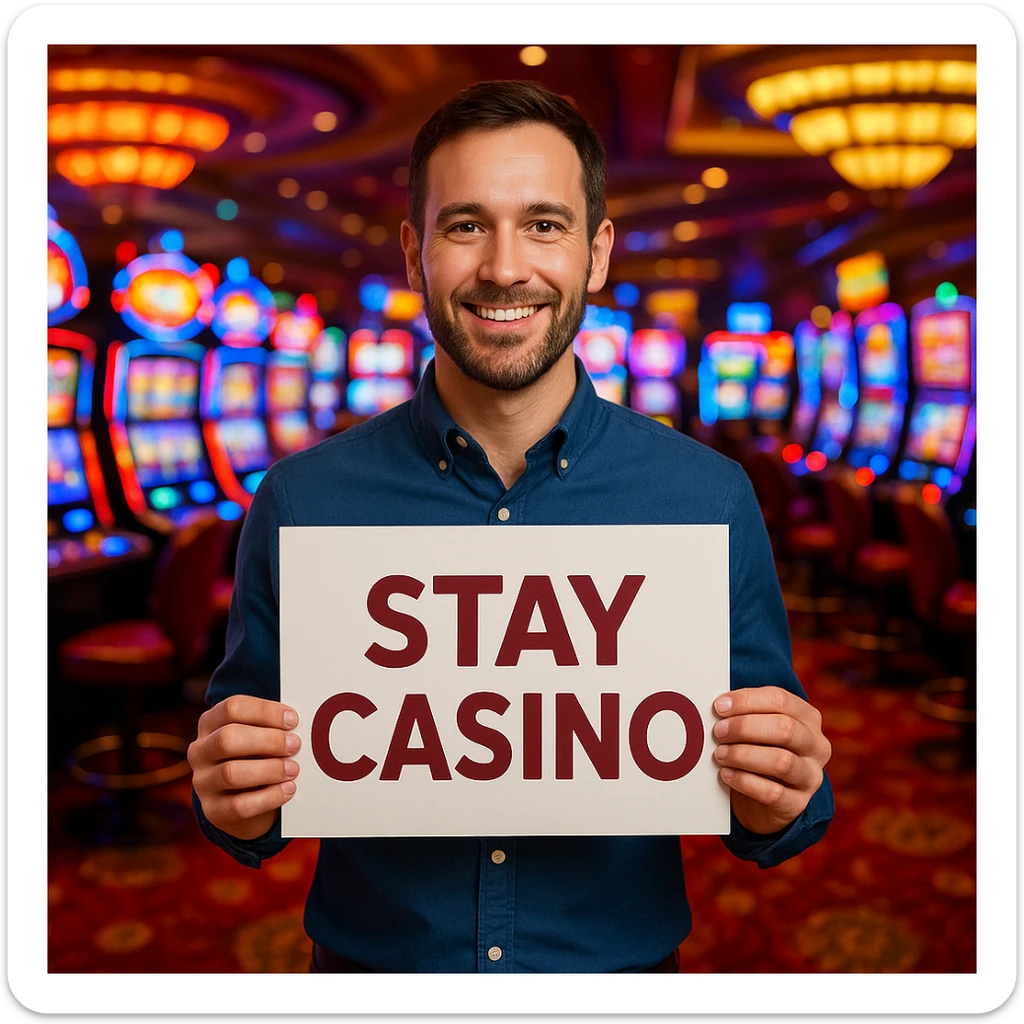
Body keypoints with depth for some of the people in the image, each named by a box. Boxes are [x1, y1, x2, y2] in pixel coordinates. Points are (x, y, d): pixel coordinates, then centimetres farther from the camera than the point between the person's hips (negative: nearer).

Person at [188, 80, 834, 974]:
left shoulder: (710, 499, -11)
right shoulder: (302, 501, -11)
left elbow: (770, 809, -2)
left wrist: (778, 806, -23)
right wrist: (238, 807, -22)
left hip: (624, 963, 1)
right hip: (371, 964, 0)